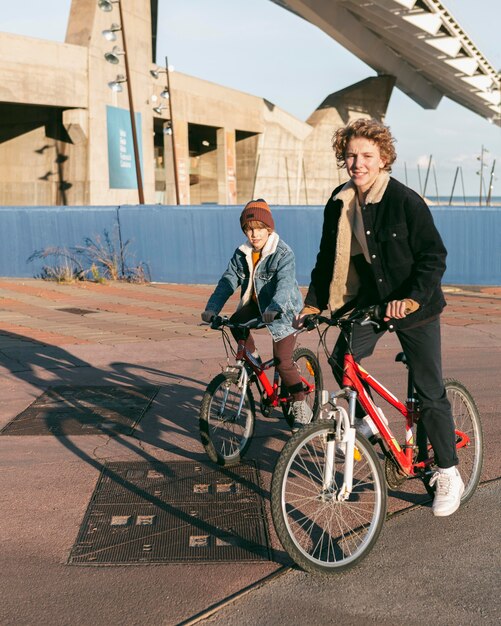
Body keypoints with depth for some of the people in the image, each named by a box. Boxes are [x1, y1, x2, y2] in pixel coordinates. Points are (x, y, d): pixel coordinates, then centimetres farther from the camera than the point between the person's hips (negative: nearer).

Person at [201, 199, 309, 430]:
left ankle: (301, 408, 5)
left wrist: (273, 308, -55)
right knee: (235, 323, -21)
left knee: (283, 362, -11)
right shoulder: (242, 254, -4)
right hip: (255, 304, 6)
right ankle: (252, 358, 7)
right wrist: (212, 308, -24)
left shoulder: (283, 254, -22)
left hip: (283, 310, -6)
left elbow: (284, 284, -37)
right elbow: (228, 281, -10)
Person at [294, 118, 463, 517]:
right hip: (369, 302, 5)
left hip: (415, 307, -4)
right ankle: (366, 420, 13)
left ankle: (449, 476, 17)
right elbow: (328, 259, 6)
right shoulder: (339, 204, -2)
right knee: (341, 360, -16)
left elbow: (434, 256, -16)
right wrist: (313, 304, -3)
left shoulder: (406, 200, -17)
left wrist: (412, 298, -29)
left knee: (430, 393, 1)